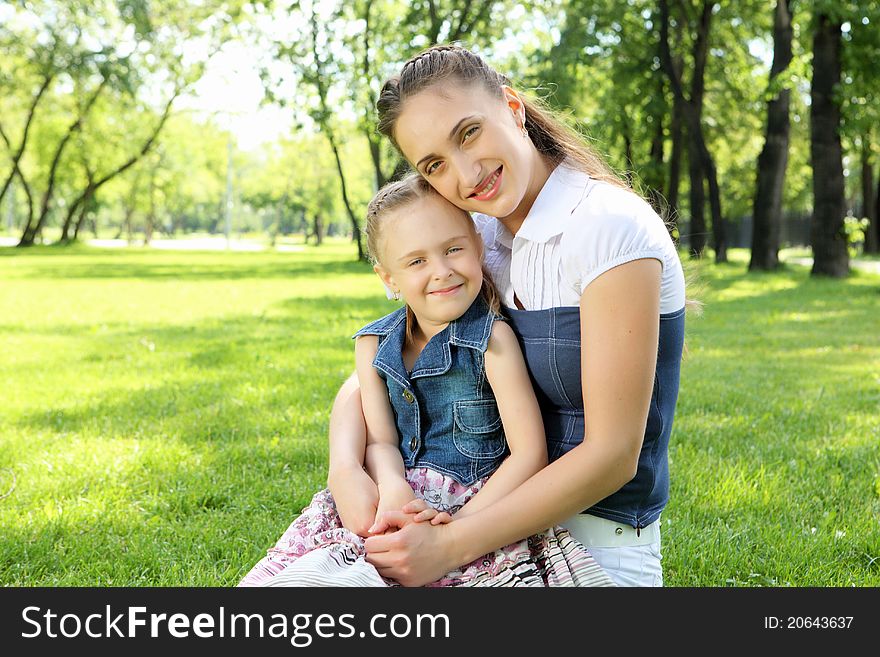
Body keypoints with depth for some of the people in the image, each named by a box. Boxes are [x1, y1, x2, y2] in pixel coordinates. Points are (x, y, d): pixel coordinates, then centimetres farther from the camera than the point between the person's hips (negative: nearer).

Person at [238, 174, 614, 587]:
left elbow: (529, 455, -12)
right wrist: (393, 491, -23)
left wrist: (456, 525, -20)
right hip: (397, 499, 5)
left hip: (475, 505, -5)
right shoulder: (374, 345, 7)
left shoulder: (492, 340, -8)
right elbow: (379, 440, 0)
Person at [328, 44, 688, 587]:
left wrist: (451, 546, -23)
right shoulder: (485, 239, 4)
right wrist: (345, 471, -15)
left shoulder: (610, 227, -18)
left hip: (600, 548, -6)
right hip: (519, 524, 6)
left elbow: (612, 455, -21)